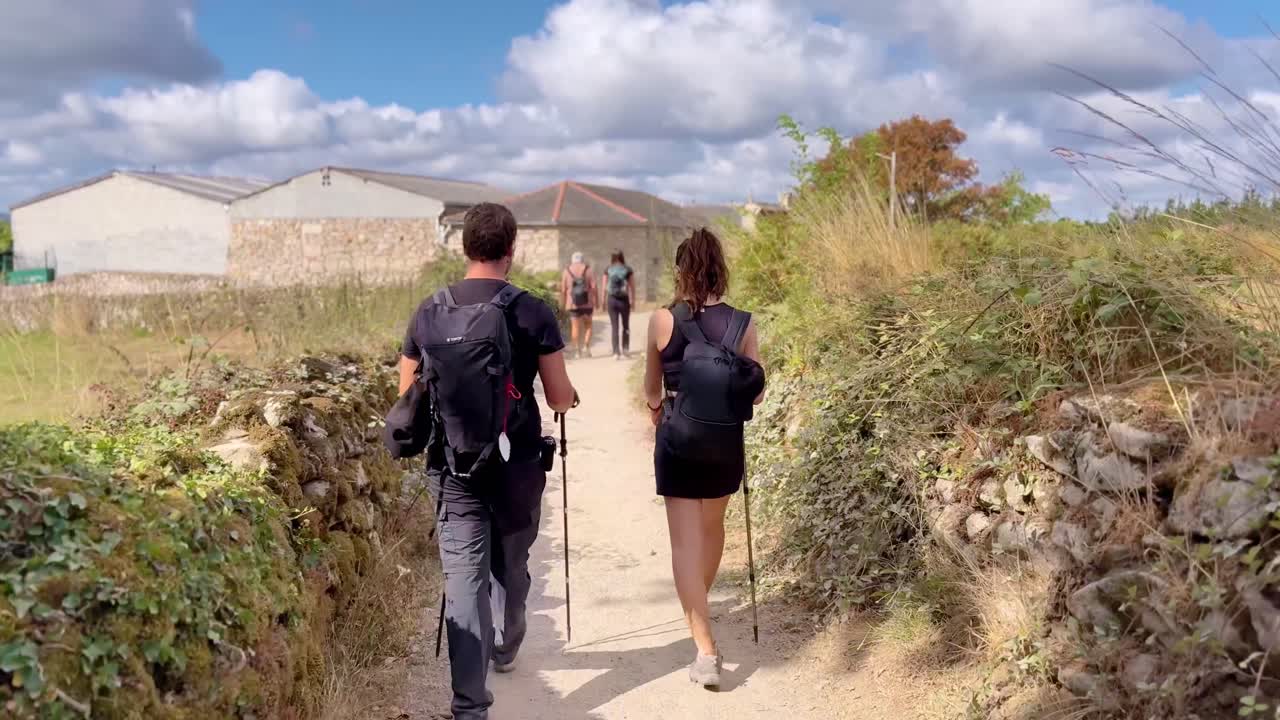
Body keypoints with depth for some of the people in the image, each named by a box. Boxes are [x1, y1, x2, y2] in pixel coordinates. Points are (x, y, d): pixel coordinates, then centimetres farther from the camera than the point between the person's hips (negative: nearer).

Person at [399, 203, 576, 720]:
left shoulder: (428, 313, 0)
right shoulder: (533, 312, -9)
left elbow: (408, 396, 9)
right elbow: (560, 401, -6)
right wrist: (569, 395, 17)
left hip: (452, 466, 1)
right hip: (516, 464, -1)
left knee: (464, 574, 2)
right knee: (510, 566, 21)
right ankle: (506, 650, 44)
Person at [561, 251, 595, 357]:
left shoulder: (567, 270, 3)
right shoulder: (587, 269, -1)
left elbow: (563, 289, 0)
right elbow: (593, 286, -8)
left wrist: (564, 303, 10)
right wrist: (596, 301, -2)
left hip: (573, 304, 1)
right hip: (587, 303, 0)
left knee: (575, 327, 5)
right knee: (588, 325, 14)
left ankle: (577, 350, 2)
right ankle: (586, 347, 0)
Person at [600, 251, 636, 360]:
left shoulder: (607, 270, 1)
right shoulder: (628, 270, -1)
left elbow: (603, 287, -1)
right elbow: (632, 287, -3)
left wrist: (603, 300, 3)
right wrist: (633, 300, 3)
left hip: (611, 300, 1)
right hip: (624, 300, 0)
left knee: (614, 327, 4)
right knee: (626, 326, 17)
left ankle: (616, 352, -1)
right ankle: (625, 348, 12)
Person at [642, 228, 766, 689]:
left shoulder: (663, 321, -8)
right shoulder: (742, 325, -5)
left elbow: (652, 390, 5)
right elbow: (756, 394, 0)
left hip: (677, 439, -2)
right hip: (725, 442, 3)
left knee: (685, 542, 1)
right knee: (712, 527, 25)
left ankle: (706, 651, -5)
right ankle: (700, 606, 48)